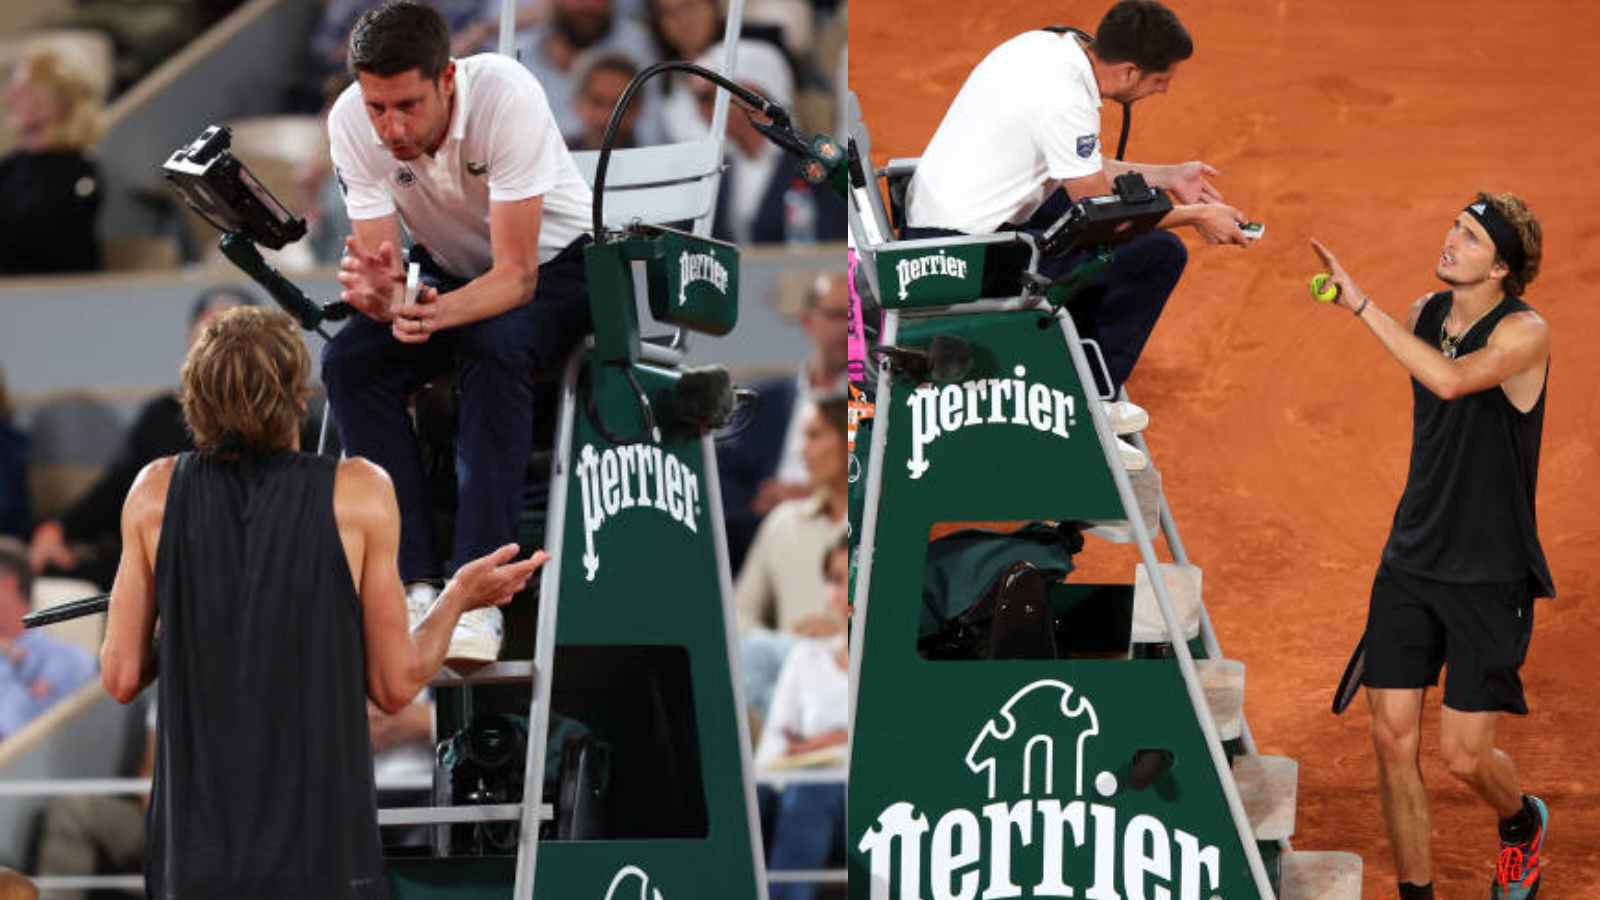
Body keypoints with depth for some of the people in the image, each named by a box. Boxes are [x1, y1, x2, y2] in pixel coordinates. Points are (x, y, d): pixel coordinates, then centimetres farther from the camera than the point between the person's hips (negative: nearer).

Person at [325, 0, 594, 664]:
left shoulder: (506, 96, -33)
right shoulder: (351, 123, -21)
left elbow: (517, 275, -33)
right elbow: (380, 268, -20)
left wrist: (435, 313, -53)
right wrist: (375, 292, -45)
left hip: (555, 259, -4)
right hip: (448, 267, 4)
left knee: (494, 347, -36)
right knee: (348, 362, -24)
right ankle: (414, 586, -25)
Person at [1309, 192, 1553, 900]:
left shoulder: (1525, 333, -17)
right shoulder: (1425, 313, 4)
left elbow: (1450, 380, -37)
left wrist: (1361, 305, -34)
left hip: (1490, 575, -5)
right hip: (1411, 562, 5)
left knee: (1464, 755, -2)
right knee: (1393, 738, 0)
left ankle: (1522, 822, 32)